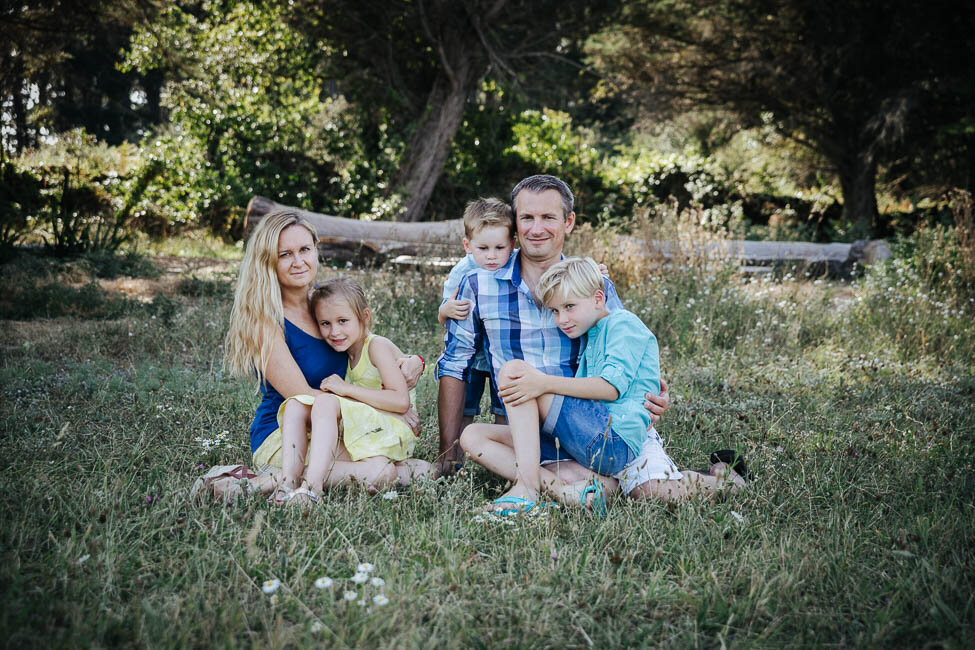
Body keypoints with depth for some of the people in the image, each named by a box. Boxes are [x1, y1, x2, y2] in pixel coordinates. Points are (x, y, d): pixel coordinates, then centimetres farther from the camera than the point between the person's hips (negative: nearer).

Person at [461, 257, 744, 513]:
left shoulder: (623, 322, 2)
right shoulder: (592, 339, 30)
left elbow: (612, 386, -13)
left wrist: (545, 383, -21)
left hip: (615, 438, -10)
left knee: (514, 370, -18)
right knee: (473, 436, 0)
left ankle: (527, 486, -26)